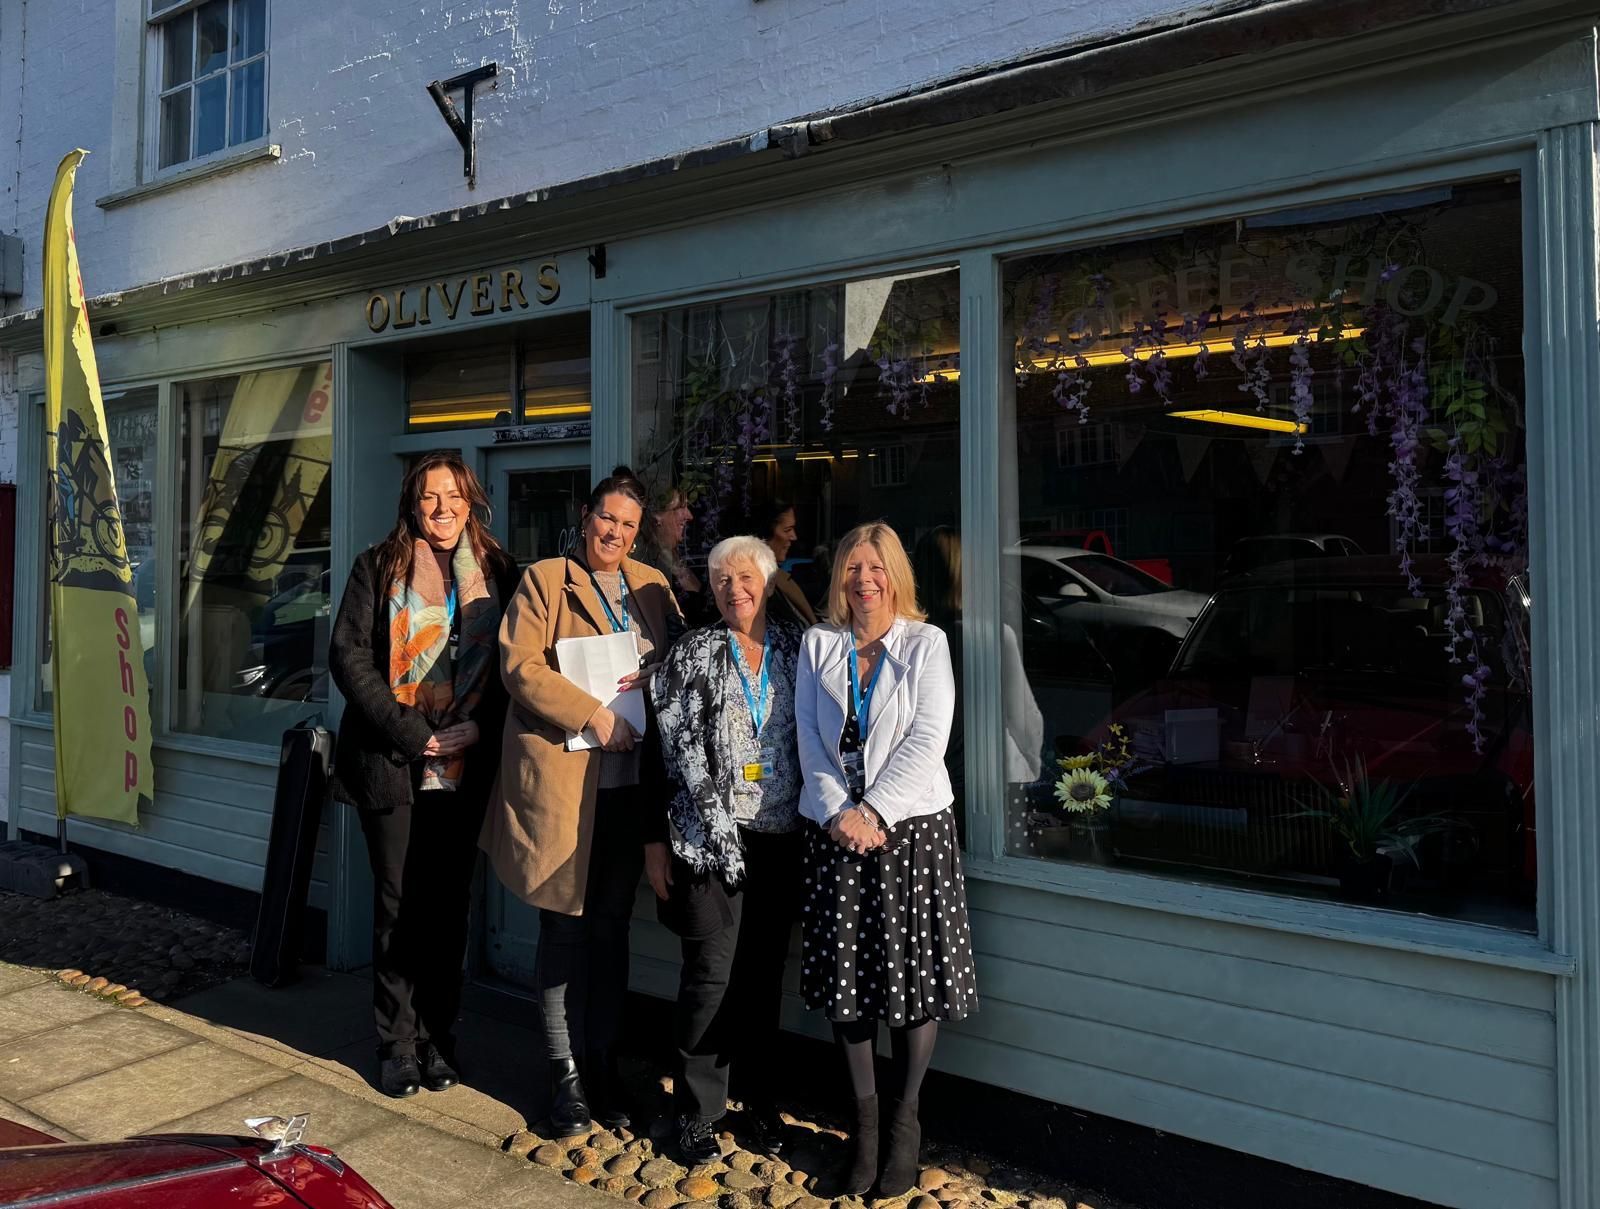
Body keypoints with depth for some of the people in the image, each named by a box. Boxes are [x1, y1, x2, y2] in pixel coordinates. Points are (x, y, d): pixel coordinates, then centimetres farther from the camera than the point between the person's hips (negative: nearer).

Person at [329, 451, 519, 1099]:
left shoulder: (498, 572, 7)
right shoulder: (379, 567, 1)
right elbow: (348, 655, -5)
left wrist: (479, 727, -10)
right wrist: (410, 734, -12)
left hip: (465, 770, 2)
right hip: (393, 766, -2)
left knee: (449, 902, 9)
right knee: (398, 904, 4)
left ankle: (438, 1035, 22)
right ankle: (398, 1042, 17)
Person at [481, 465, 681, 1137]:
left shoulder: (652, 585, 14)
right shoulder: (543, 579, 0)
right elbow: (521, 666, -9)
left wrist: (655, 673, -8)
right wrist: (595, 716, -16)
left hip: (630, 779, 4)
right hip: (560, 776, -4)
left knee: (611, 925, 11)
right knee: (565, 925, 4)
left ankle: (603, 1065, 24)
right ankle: (564, 1071, 19)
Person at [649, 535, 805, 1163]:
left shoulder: (797, 647, 8)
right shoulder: (691, 652, 2)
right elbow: (664, 746, 0)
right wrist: (655, 839, -3)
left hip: (782, 839, 2)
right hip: (710, 835, -2)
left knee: (765, 970, 11)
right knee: (711, 969, -1)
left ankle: (759, 1095, 27)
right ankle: (698, 1110, 15)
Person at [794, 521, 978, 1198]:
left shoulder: (927, 644, 1)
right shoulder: (817, 646, 8)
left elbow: (927, 740, -8)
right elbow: (809, 739, 2)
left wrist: (875, 810, -15)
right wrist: (837, 813, -11)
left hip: (910, 826, -2)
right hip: (836, 829, 2)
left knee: (916, 978, 2)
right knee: (845, 977, 6)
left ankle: (905, 1118, 20)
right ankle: (864, 1117, 23)